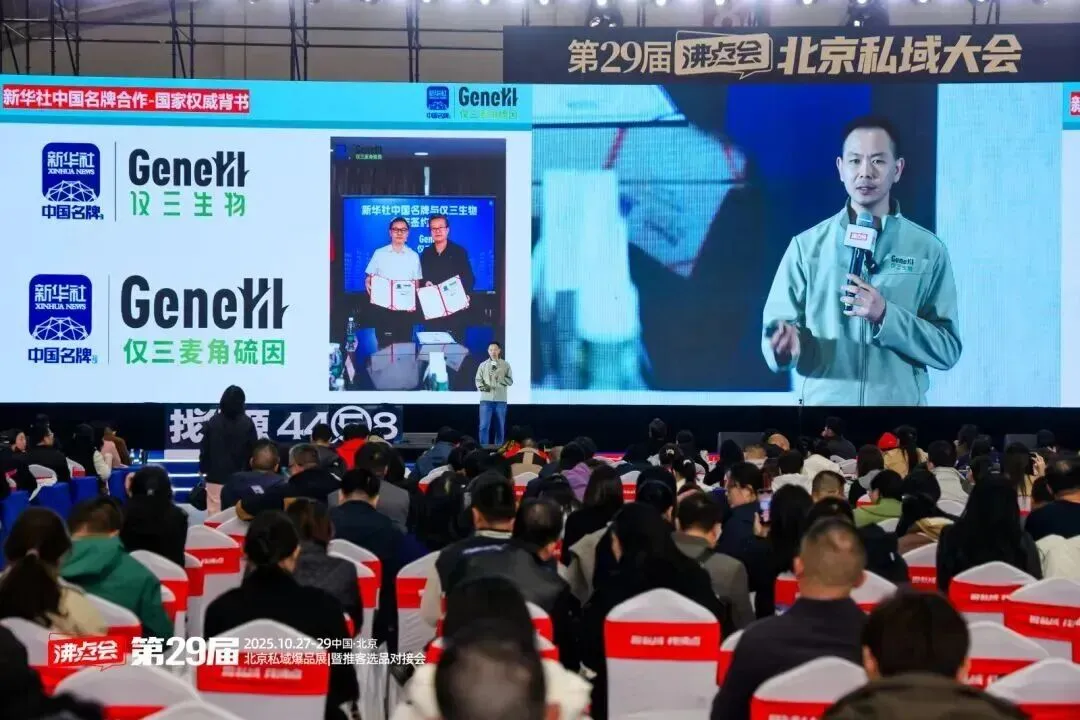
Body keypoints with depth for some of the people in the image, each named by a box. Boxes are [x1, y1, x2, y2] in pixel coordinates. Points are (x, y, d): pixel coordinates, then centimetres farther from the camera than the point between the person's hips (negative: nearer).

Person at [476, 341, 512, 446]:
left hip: (500, 400, 1)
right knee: (484, 426, -6)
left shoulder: (505, 365, 6)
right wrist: (482, 386, -17)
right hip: (486, 399, -1)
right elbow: (478, 380, 3)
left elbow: (510, 381, 2)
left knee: (500, 427, 6)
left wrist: (498, 377, -12)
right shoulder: (483, 365, 7)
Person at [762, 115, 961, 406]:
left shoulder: (929, 250, -2)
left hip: (901, 402, 0)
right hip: (823, 400, 0)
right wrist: (786, 345, -26)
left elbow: (948, 348, -5)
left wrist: (885, 316, -18)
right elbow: (777, 326, -4)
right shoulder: (807, 246, -2)